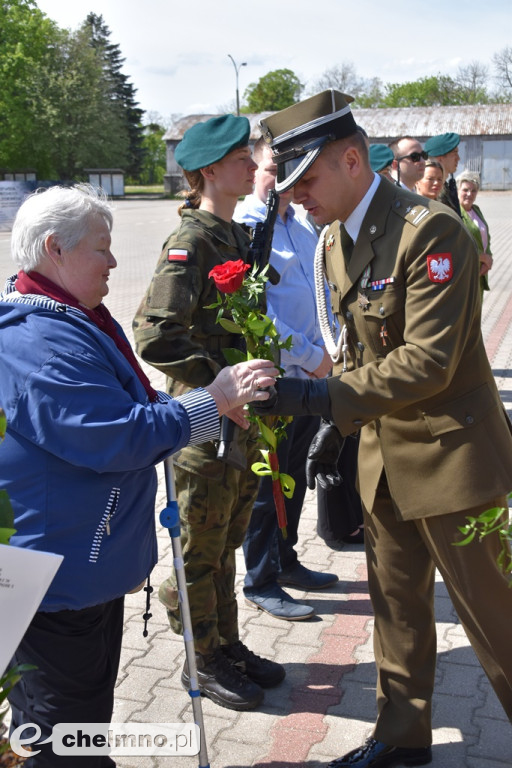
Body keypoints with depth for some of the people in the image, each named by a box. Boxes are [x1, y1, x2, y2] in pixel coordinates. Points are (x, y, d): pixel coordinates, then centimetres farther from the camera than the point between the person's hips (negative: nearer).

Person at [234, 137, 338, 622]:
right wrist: (311, 356, -15)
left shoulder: (304, 229, 13)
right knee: (269, 482, 3)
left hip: (310, 374, 8)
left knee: (295, 477, 18)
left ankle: (286, 561, 35)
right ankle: (261, 582, 18)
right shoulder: (243, 228, -12)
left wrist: (332, 349, 5)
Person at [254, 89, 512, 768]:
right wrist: (336, 426, 8)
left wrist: (318, 397, -28)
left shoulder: (431, 230, -21)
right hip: (384, 455, 8)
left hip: (450, 454, -8)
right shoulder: (337, 241, 6)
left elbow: (427, 362, -27)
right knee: (396, 605, 19)